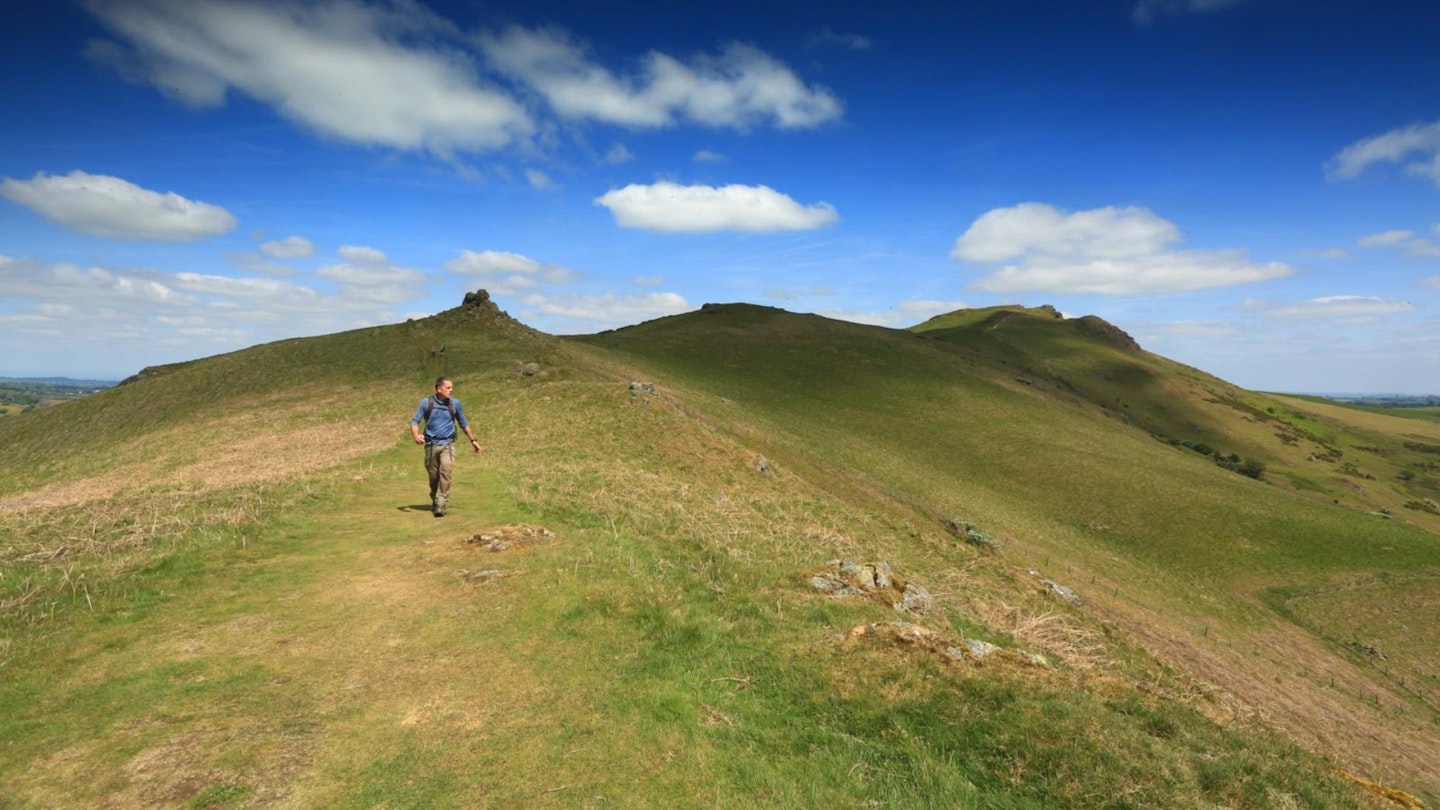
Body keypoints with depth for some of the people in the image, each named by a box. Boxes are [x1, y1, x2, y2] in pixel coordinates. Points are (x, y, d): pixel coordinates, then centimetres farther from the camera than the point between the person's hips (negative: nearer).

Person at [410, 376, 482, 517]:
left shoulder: (455, 403, 1)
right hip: (431, 444, 0)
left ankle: (441, 505, -19)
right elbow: (415, 421, -1)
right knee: (433, 476, 10)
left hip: (448, 443, 0)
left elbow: (464, 423, 14)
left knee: (445, 471, -20)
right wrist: (416, 435, -21)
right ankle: (434, 501, 34)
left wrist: (473, 440, 16)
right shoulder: (426, 403, -3)